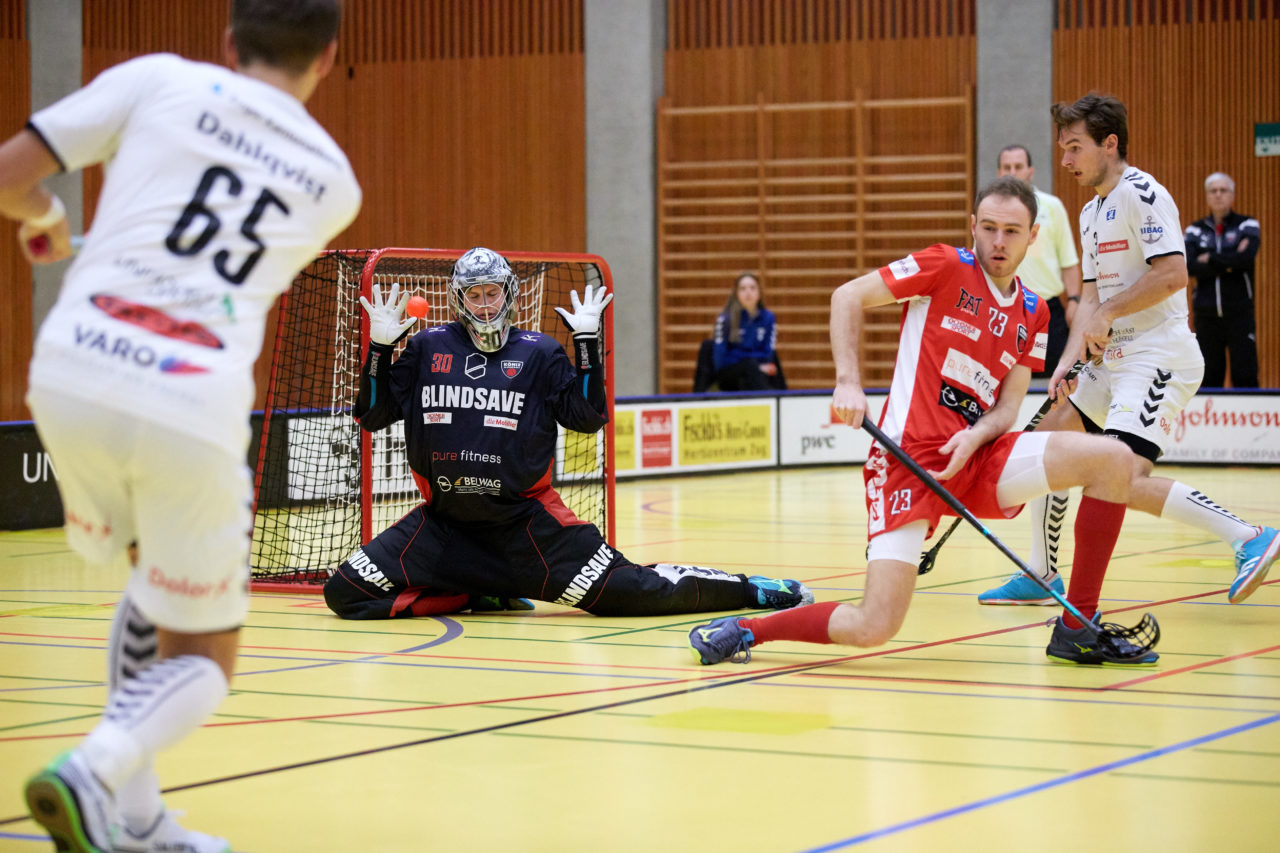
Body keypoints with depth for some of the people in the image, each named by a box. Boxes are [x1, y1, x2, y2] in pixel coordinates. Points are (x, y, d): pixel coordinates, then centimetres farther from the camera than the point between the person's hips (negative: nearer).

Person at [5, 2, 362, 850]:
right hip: (194, 413, -2)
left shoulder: (160, 79, 10)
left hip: (73, 374, 2)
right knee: (202, 654, 16)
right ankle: (96, 769, -14)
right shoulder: (333, 181, 16)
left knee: (161, 580, 29)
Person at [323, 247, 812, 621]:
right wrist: (380, 346, -5)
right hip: (443, 522, 3)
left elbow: (589, 418, -4)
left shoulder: (538, 353, 3)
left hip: (524, 519, -2)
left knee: (621, 590, -12)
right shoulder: (428, 347, 6)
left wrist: (587, 343, -9)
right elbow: (372, 417, 7)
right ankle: (476, 593, 8)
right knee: (345, 593, -9)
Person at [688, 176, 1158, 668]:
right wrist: (848, 383, -12)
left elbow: (1007, 408, 9)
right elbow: (848, 297, 0)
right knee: (873, 628, -19)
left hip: (976, 456, 6)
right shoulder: (945, 267, -3)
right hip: (908, 458, -6)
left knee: (1113, 460, -10)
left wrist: (975, 437, -14)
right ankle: (745, 630, 6)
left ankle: (1077, 630, -2)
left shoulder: (1033, 314, 13)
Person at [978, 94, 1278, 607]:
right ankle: (1041, 577, 22)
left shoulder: (1141, 194, -12)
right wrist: (1069, 361, 3)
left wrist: (1107, 314, -15)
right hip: (1117, 359, 10)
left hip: (1160, 355, -10)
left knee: (1123, 478, -24)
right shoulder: (1091, 213, 18)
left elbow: (1173, 274, -21)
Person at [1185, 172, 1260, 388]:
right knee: (1209, 378, 4)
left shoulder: (1247, 225, 5)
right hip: (1206, 314, 2)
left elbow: (1246, 258, -14)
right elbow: (1188, 265, -6)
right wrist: (1228, 263, -11)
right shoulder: (1195, 230, 10)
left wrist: (1210, 260, -5)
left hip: (1239, 313, -2)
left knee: (1245, 377, -7)